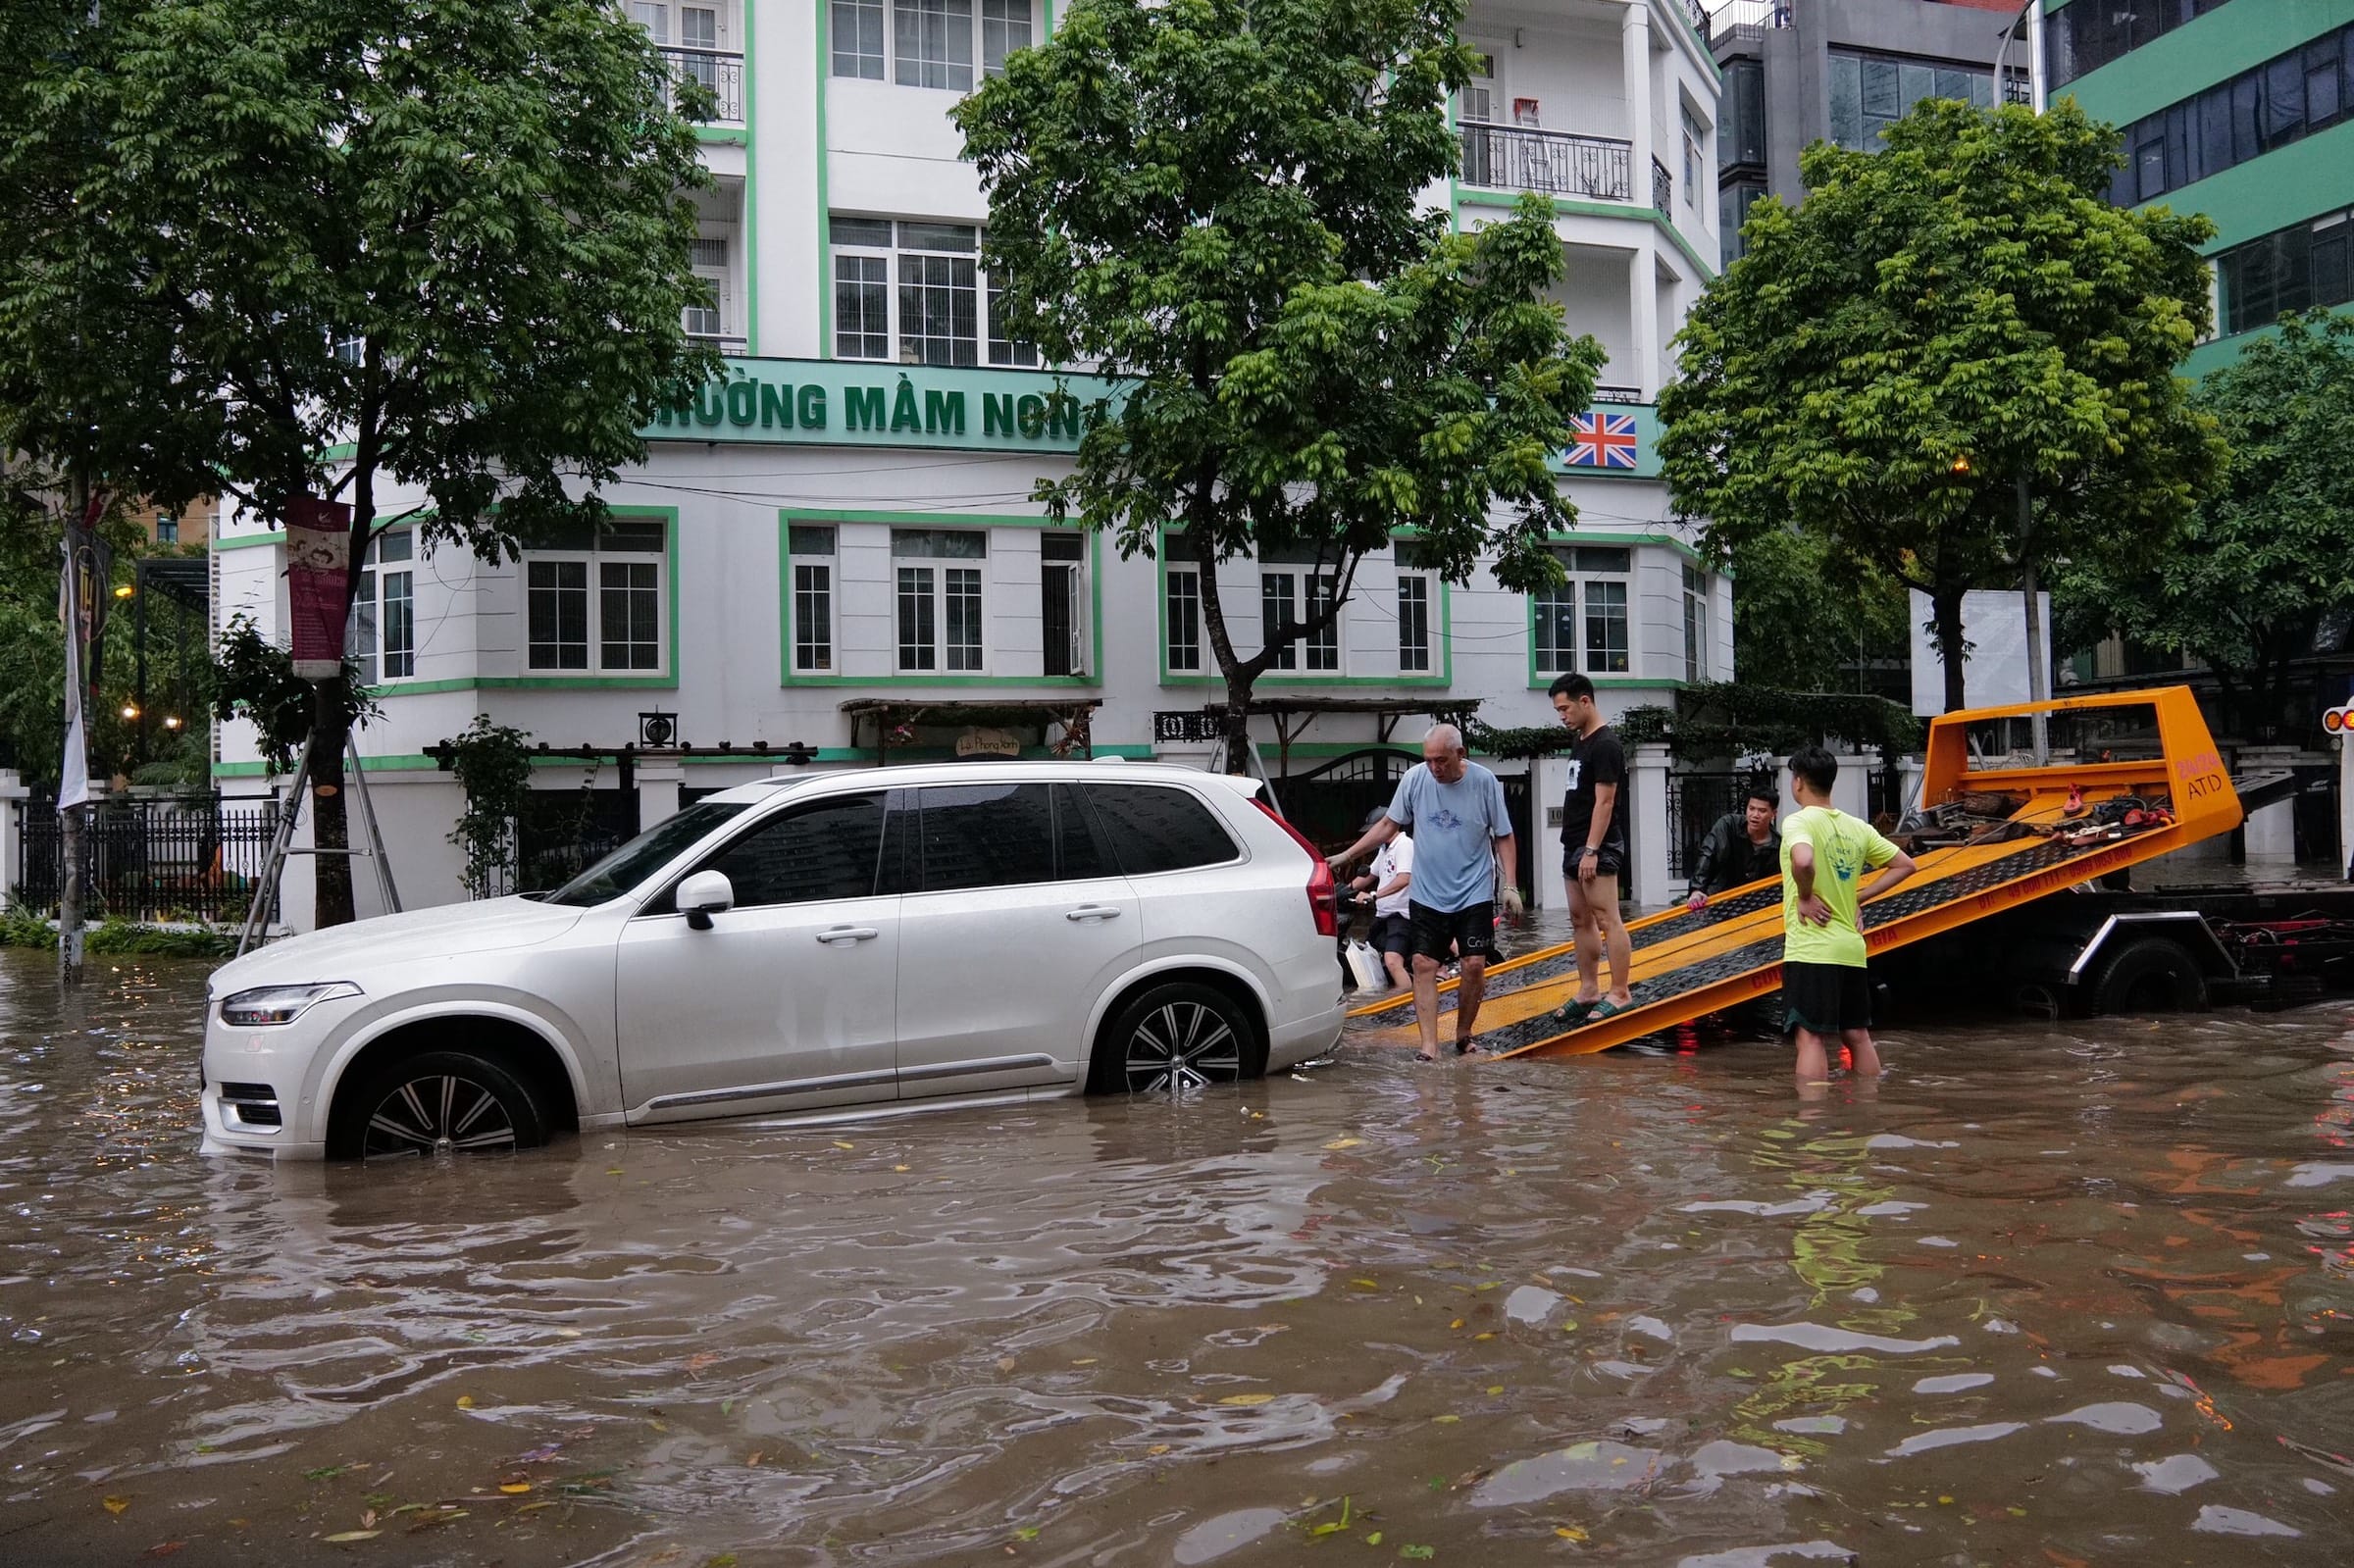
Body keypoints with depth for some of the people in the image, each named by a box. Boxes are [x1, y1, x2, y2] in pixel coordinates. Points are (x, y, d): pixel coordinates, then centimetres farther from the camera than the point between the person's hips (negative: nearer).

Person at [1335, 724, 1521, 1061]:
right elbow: (1388, 825, 5)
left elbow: (1503, 837, 1)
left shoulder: (1484, 781, -8)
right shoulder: (1414, 778, -6)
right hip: (1426, 894, 1)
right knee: (1424, 965, -5)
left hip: (1474, 894, -1)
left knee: (1475, 965, -3)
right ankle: (1429, 1045, -4)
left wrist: (1510, 886, -5)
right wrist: (1346, 855, 0)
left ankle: (1463, 1035, 17)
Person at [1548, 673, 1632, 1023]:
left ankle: (1620, 994, -8)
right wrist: (1576, 847, 18)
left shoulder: (1605, 746, -13)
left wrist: (1591, 850, -22)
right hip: (1575, 846, 10)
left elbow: (1604, 802, -18)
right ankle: (1588, 991, 18)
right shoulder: (1579, 742, 16)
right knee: (1581, 920, 12)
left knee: (1607, 919, -9)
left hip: (1597, 849, -10)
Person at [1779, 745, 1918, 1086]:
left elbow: (1803, 861, -32)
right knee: (1858, 1036, 14)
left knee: (1812, 1038, -6)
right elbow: (1905, 865, 18)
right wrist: (1859, 898, 14)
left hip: (1810, 951, -7)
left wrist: (1805, 896, -14)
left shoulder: (1798, 821, -11)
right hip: (1852, 949, 7)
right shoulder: (1857, 827, 10)